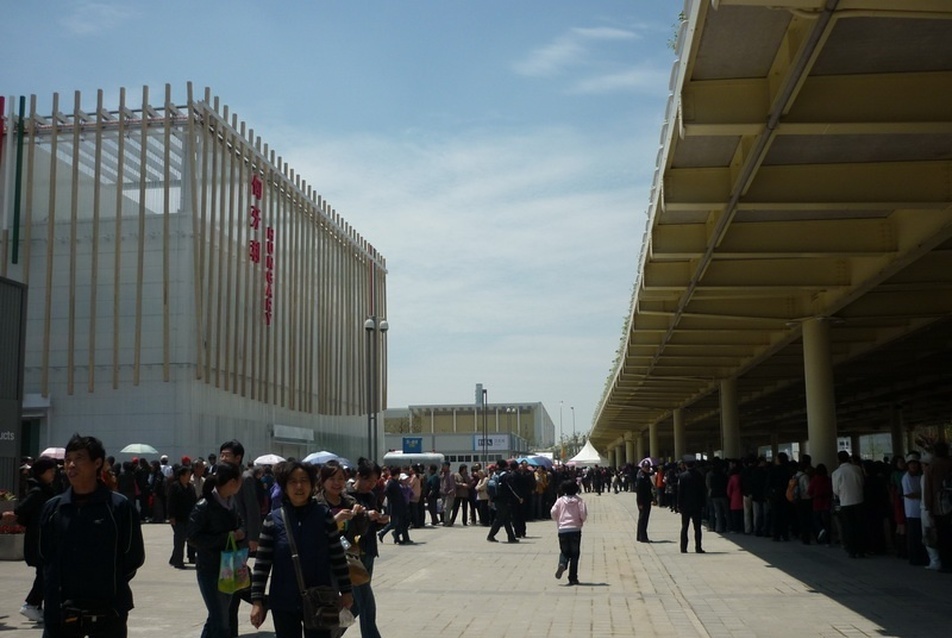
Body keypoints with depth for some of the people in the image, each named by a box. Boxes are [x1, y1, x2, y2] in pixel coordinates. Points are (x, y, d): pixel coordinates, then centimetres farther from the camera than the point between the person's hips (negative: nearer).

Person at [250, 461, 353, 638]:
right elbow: (262, 563, -2)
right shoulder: (273, 519, -4)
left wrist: (346, 591, 2)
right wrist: (257, 600, -5)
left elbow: (337, 556, 1)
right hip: (284, 603, 0)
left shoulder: (324, 515, -4)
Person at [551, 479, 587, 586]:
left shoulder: (560, 500, 1)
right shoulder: (579, 500, -1)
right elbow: (583, 514, -7)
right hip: (575, 529, -1)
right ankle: (573, 578, 5)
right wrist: (581, 521, 14)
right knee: (574, 554, 8)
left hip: (562, 529, 1)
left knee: (564, 552, 14)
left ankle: (562, 564, -19)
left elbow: (553, 512, -4)